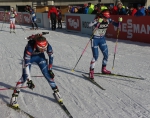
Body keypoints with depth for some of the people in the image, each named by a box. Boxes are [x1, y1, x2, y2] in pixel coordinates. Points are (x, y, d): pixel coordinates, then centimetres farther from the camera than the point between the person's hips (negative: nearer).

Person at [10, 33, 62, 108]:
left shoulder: (47, 46, -32)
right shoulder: (30, 47, -41)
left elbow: (51, 56, -11)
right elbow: (26, 64, -39)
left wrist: (50, 70, -4)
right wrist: (29, 80, -40)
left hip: (40, 56, 3)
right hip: (29, 57, -3)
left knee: (47, 74, -2)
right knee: (25, 76, -15)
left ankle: (56, 91, 15)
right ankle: (15, 95, -3)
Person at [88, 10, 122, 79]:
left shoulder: (108, 20, -8)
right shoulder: (97, 21, -23)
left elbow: (117, 25, -2)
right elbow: (90, 25, -41)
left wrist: (119, 21, -22)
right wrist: (97, 21, -54)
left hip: (102, 39, 6)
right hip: (95, 39, -6)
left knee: (106, 55, 8)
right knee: (95, 56, -11)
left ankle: (103, 69, 29)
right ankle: (91, 71, 2)